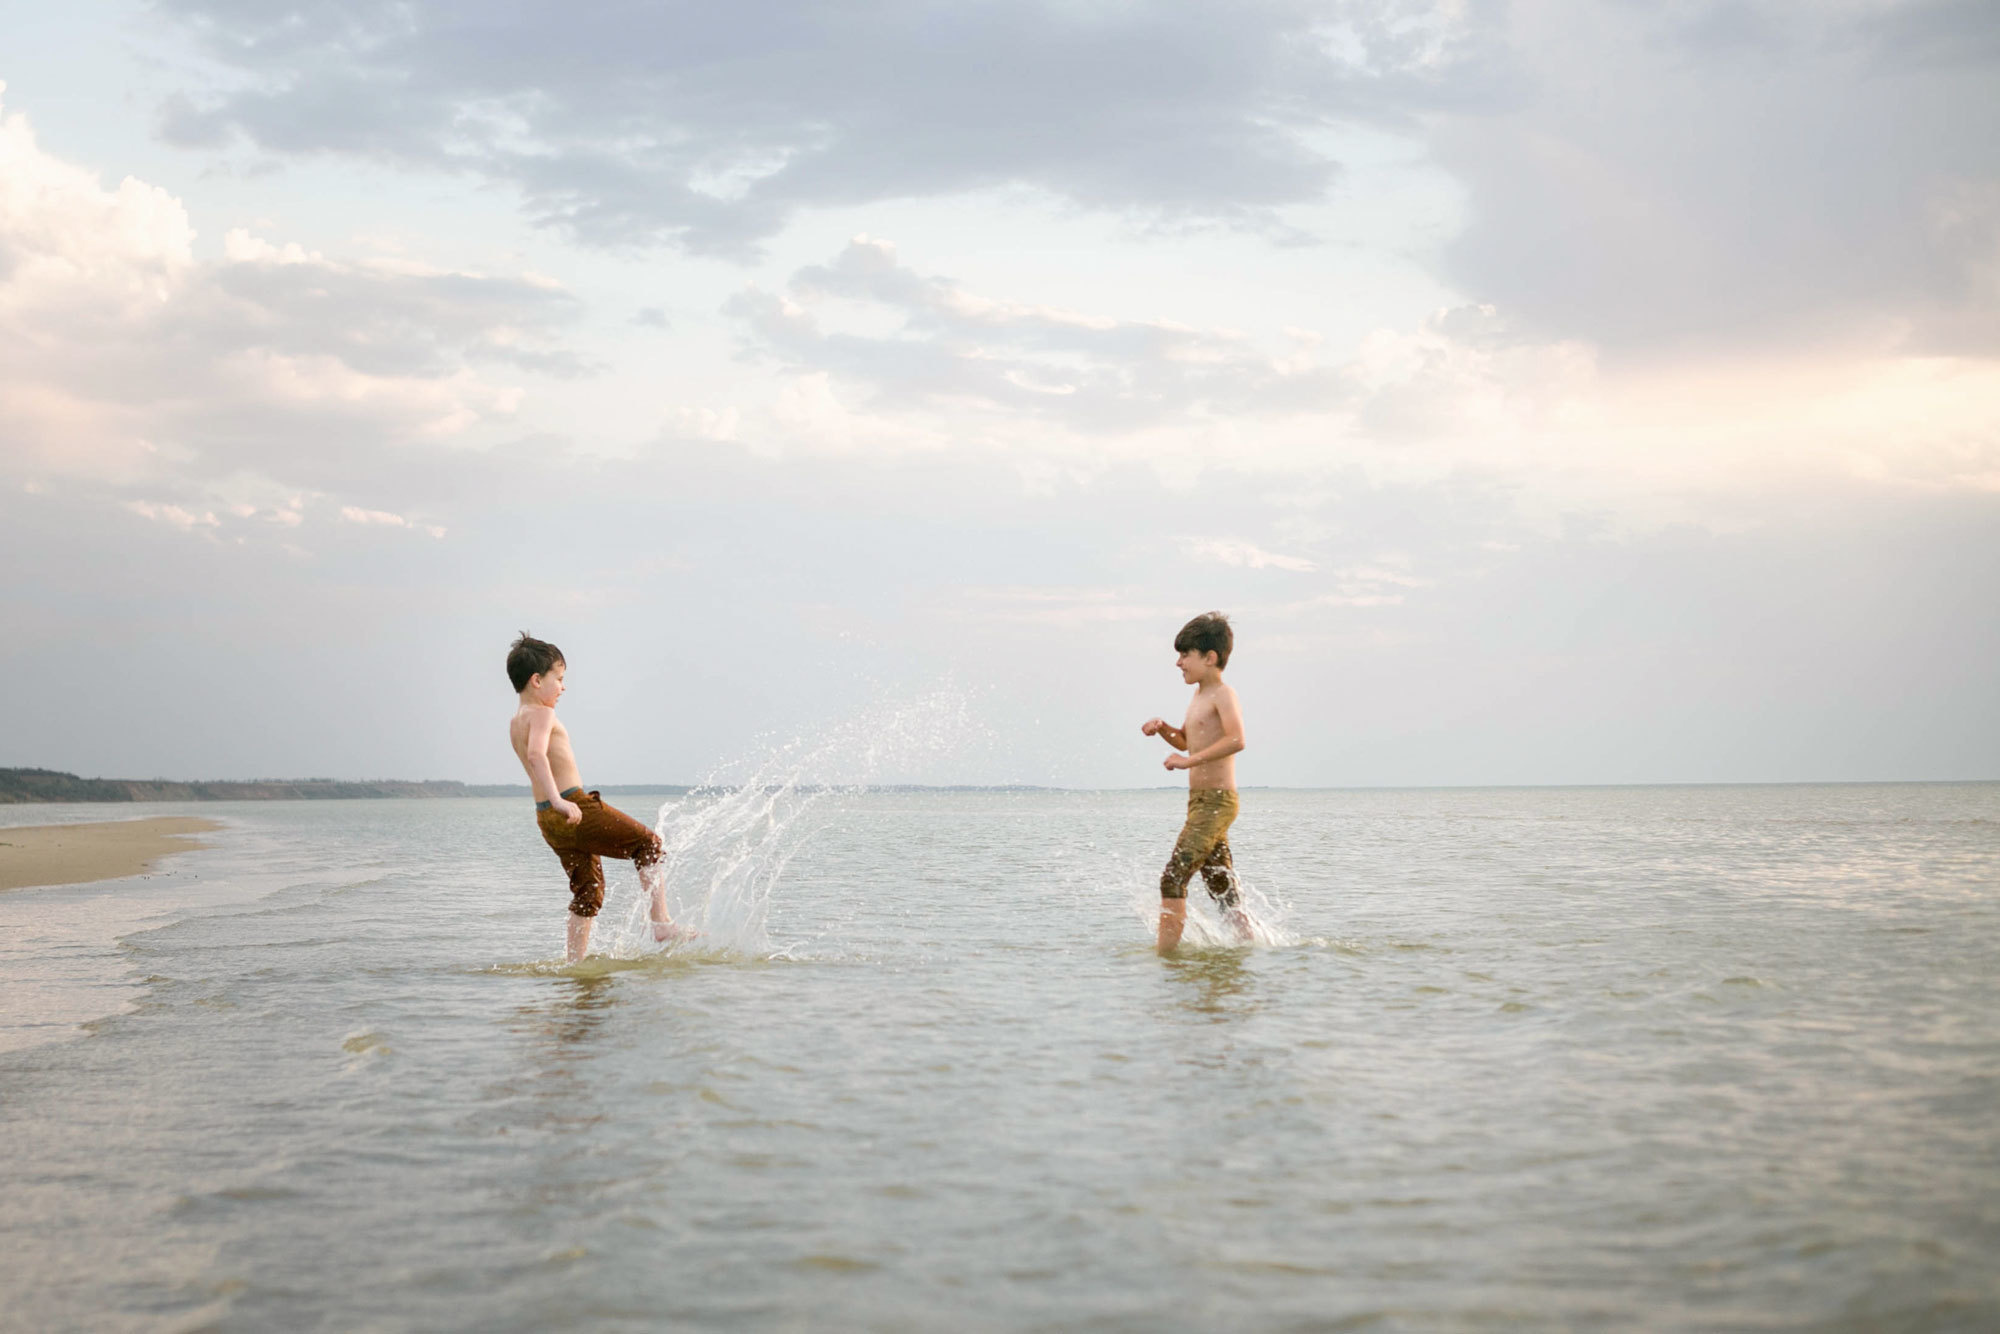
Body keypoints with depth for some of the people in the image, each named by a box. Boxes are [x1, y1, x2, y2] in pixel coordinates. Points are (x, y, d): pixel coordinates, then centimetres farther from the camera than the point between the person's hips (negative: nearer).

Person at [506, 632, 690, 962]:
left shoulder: (516, 722, 17)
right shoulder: (542, 714, -11)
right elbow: (537, 754, -30)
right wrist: (558, 799, -40)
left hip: (547, 819, 9)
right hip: (577, 809, -9)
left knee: (588, 890, 16)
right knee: (647, 843, 2)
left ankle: (575, 962, 13)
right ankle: (661, 922, -5)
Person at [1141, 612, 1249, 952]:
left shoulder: (1223, 695, -11)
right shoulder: (1199, 697, 17)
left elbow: (1236, 739, -29)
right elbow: (1185, 740, 34)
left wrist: (1189, 761, -28)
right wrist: (1162, 727, 14)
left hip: (1216, 801, -10)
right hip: (1200, 802, 10)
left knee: (1173, 878, -16)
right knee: (1222, 889, 13)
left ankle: (1165, 955, -16)